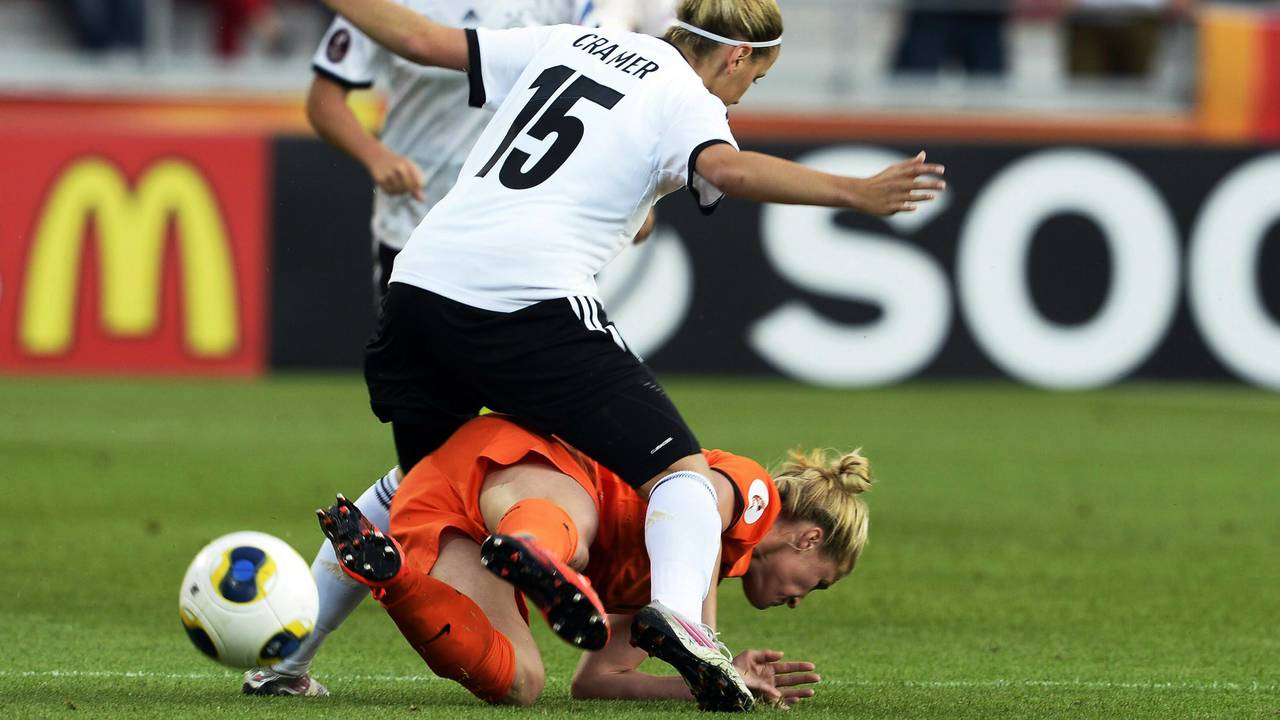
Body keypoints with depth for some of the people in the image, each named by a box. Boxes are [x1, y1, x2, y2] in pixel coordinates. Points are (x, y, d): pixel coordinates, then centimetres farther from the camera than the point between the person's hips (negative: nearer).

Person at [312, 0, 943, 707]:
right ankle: (674, 610, -36)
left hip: (420, 284, 7)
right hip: (533, 300, -7)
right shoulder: (686, 101, 5)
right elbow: (727, 169, -18)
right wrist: (857, 193, -23)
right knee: (693, 484, -8)